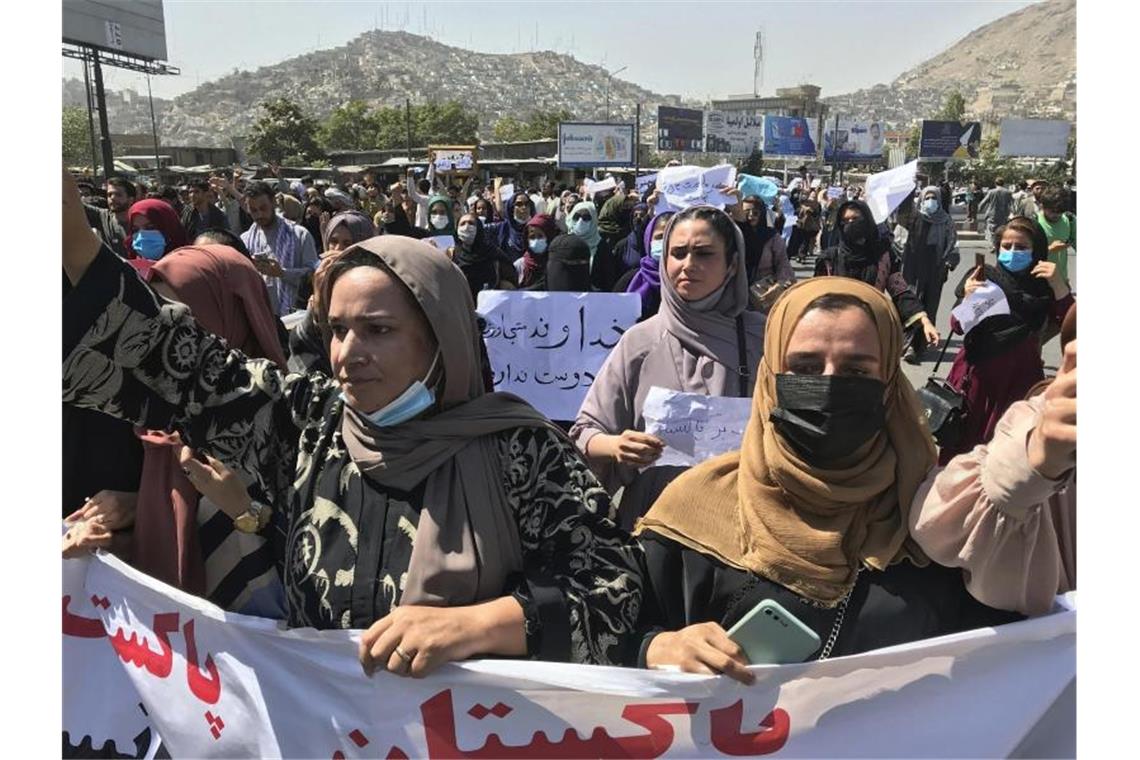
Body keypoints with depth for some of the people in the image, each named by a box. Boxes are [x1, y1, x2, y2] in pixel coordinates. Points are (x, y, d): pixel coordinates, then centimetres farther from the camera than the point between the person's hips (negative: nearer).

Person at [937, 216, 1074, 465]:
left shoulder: (1045, 286, 0)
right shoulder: (983, 277, -1)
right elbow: (958, 327, 0)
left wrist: (1059, 285, -18)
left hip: (1021, 375, 0)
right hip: (977, 371, 0)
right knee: (963, 437, 9)